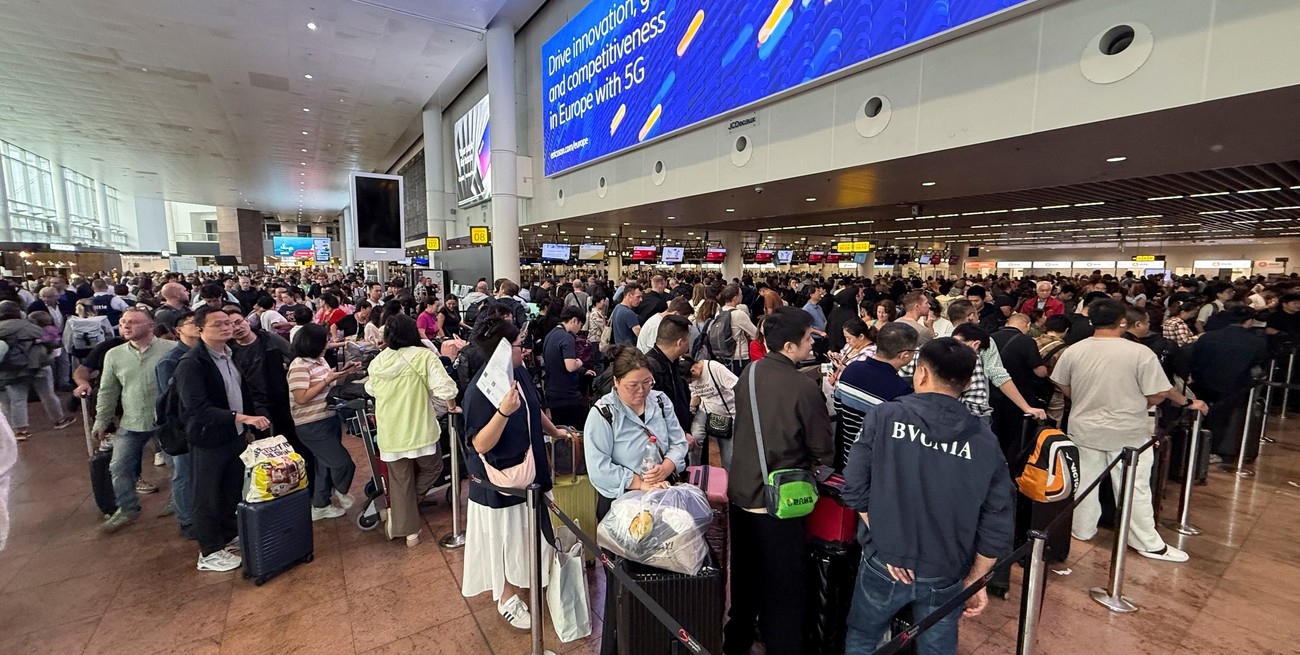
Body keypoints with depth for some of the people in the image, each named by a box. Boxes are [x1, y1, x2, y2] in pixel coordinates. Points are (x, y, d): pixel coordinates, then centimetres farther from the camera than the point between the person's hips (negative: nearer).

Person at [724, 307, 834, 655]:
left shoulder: (749, 373, -1)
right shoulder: (803, 386, -20)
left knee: (745, 574, 25)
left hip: (740, 492, 7)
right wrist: (806, 464, 10)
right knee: (784, 586, 11)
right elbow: (823, 451, -10)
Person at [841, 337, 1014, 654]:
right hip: (946, 575, 2)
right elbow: (998, 523, -4)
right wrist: (975, 580, 7)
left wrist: (885, 542, -6)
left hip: (884, 564, -2)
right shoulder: (984, 440, -7)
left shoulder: (885, 416, -14)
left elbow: (855, 487, -16)